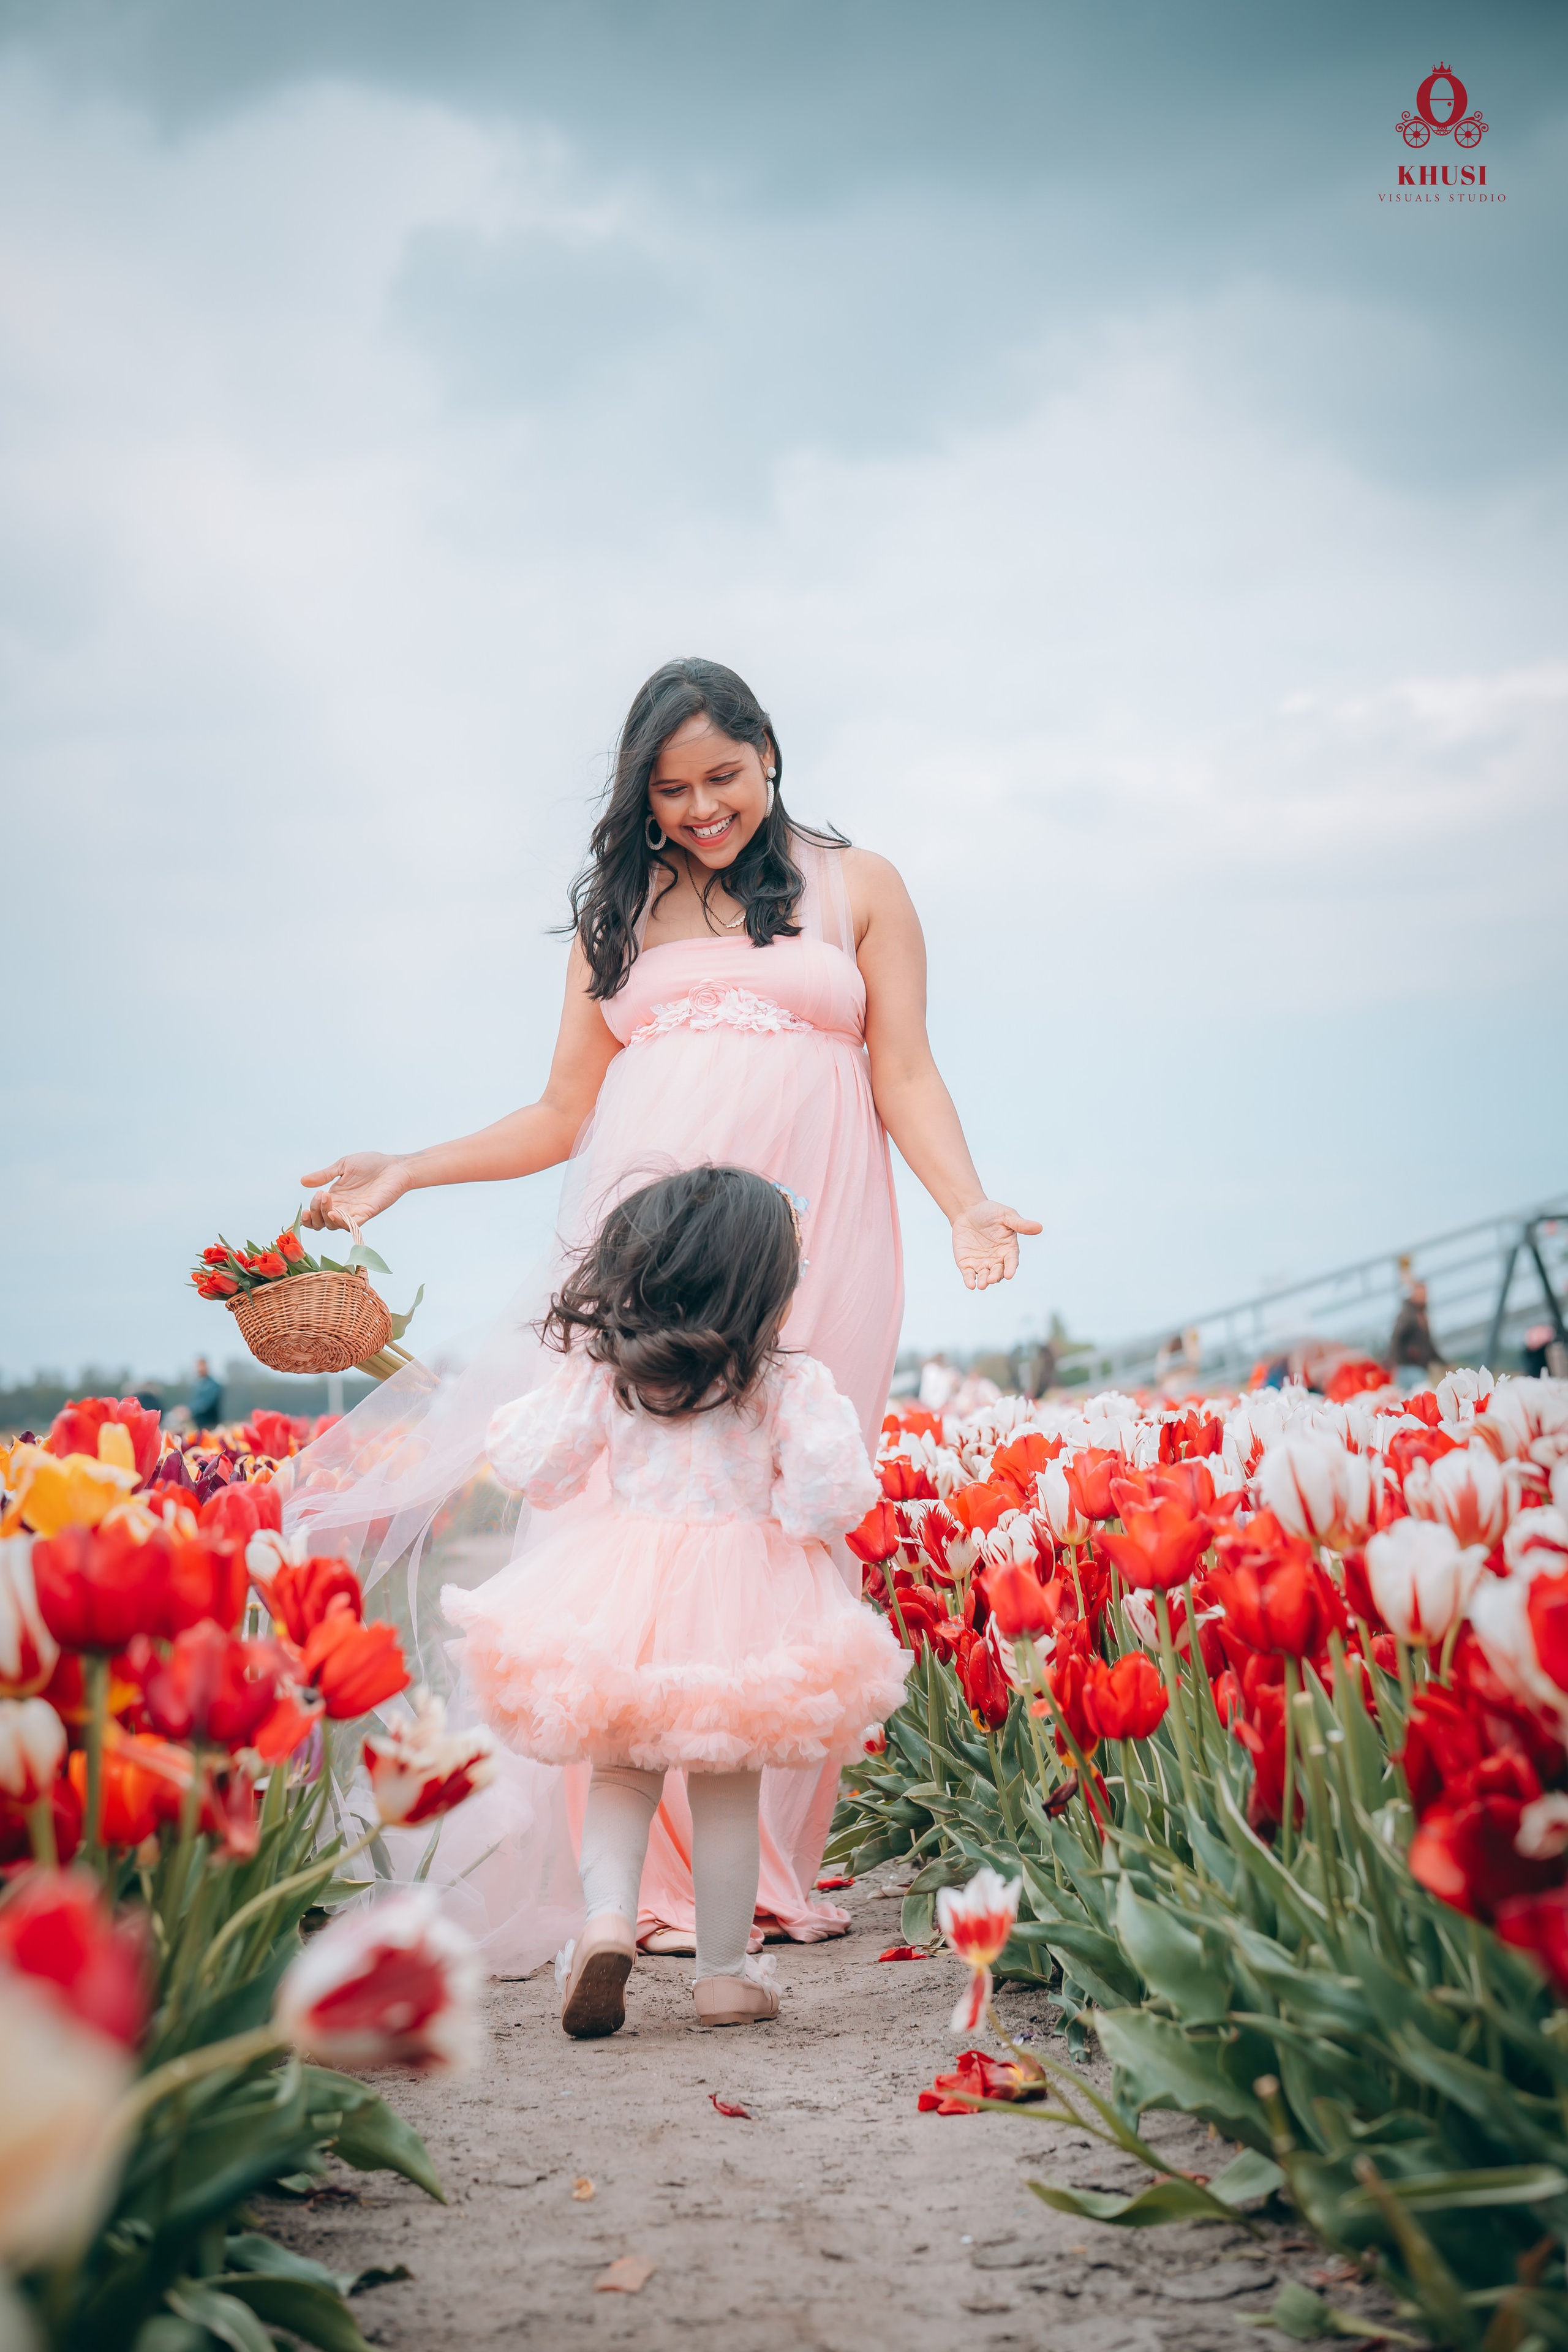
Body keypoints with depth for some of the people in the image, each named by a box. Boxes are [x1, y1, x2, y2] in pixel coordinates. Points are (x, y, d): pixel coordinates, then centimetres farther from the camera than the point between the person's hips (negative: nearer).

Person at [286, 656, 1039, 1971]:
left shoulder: (857, 889, 14)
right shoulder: (621, 911, 18)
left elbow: (907, 1078, 8)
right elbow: (565, 1116, 19)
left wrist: (968, 1205, -8)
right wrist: (407, 1171, 9)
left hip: (805, 1248, -1)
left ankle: (772, 1871, 1)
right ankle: (647, 1875, -5)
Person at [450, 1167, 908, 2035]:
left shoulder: (603, 1369, -1)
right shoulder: (789, 1386, -10)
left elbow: (538, 1469, 5)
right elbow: (828, 1502, -17)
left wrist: (518, 1415, 24)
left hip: (624, 1595, 2)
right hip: (742, 1607, -2)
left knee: (620, 1775, 15)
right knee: (728, 1794, 11)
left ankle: (608, 1915, -8)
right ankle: (724, 1973, 20)